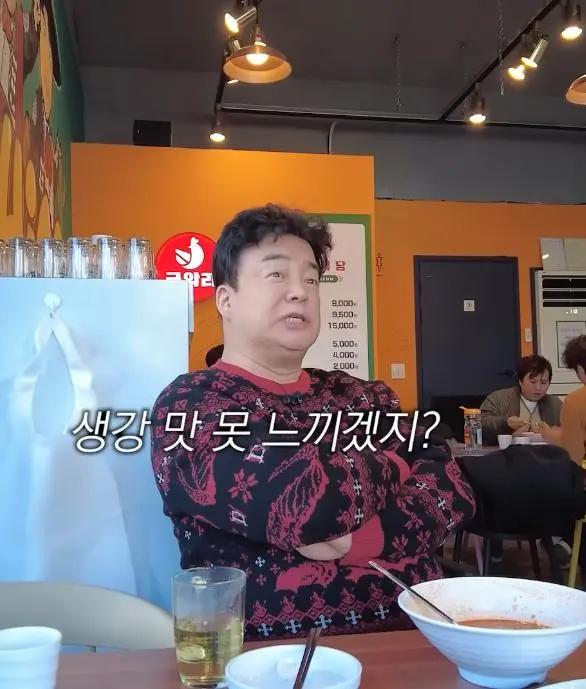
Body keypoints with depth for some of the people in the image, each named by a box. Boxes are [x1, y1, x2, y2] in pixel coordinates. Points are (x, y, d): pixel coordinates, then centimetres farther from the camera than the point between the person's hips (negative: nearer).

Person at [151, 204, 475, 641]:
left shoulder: (363, 396, 12)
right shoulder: (188, 405, -5)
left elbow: (451, 488, 0)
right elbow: (303, 501, -20)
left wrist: (359, 542, -16)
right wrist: (390, 468, -2)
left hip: (414, 634, 3)